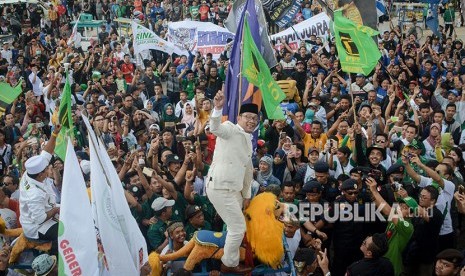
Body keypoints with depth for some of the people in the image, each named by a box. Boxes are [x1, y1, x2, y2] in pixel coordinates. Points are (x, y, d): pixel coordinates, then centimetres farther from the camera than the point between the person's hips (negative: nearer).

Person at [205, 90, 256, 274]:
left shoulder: (247, 141, 18)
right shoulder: (231, 129, -10)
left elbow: (248, 169, 25)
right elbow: (215, 128, -34)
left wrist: (247, 194, 24)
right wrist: (218, 108, -53)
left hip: (234, 189, 10)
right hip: (220, 187, -10)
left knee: (236, 227, 21)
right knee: (238, 227, -3)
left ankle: (230, 260, 37)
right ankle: (229, 264, 14)